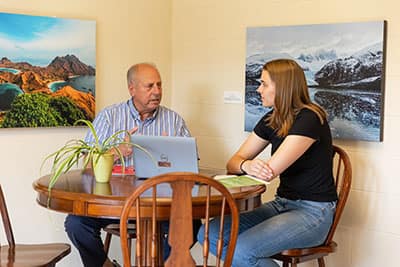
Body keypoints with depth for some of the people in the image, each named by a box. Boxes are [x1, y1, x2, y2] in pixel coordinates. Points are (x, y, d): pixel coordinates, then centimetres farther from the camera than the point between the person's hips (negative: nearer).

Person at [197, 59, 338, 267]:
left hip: (313, 212, -8)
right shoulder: (271, 121, 9)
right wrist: (246, 165, -19)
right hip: (281, 204, 8)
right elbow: (233, 163, 4)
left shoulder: (309, 119, -16)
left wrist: (245, 165, -4)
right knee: (209, 234, -11)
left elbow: (269, 172, -21)